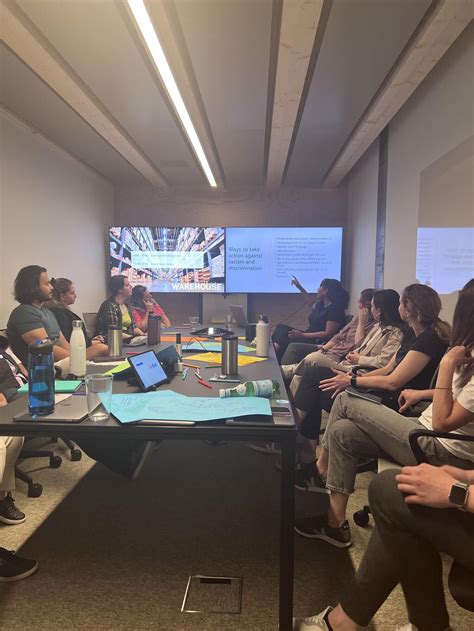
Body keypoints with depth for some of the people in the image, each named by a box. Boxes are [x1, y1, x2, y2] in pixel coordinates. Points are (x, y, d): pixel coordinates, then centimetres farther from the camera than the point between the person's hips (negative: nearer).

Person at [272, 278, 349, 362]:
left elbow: (328, 334, -22)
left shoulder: (335, 309, -17)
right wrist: (300, 287, 35)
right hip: (310, 336, 10)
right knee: (280, 328, -8)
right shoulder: (321, 303, 11)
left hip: (318, 343, -10)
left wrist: (302, 335, -24)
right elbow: (312, 304, 37)